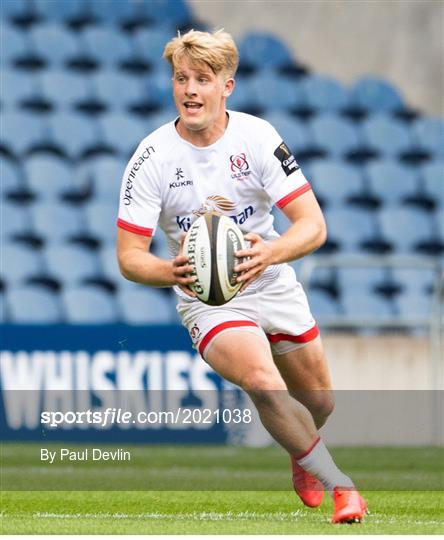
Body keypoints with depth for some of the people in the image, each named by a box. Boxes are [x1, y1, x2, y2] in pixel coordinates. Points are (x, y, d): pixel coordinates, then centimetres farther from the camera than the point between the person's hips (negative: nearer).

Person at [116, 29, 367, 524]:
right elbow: (129, 256, -14)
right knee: (264, 384, -29)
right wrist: (172, 271, -37)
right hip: (206, 301, -3)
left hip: (274, 284, 3)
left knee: (317, 401, 13)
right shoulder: (152, 158, -15)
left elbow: (313, 225, -16)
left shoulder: (257, 138, -13)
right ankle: (339, 484, -14)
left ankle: (301, 456, 50)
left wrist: (270, 252, -38)